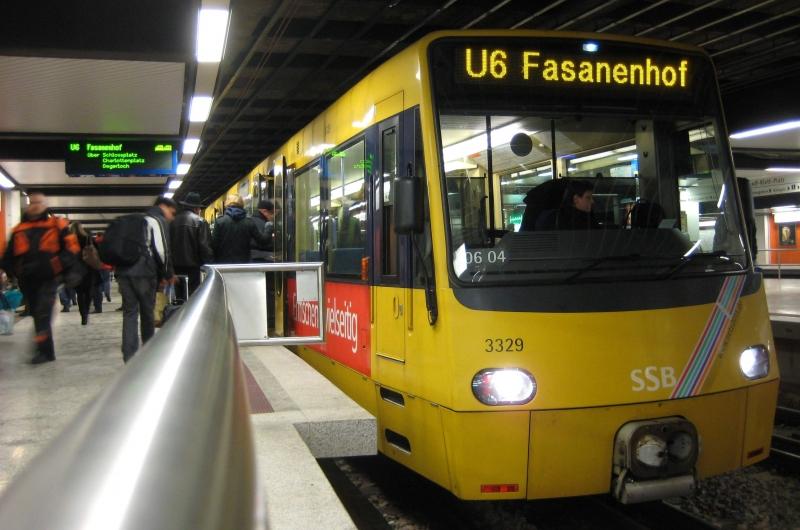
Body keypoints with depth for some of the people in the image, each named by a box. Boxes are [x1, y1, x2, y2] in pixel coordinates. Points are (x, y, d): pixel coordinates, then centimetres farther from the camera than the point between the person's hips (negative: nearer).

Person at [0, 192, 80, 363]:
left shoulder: (57, 225, 1)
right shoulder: (19, 230, 13)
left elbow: (72, 249, -2)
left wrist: (54, 266, -14)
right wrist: (15, 271, -3)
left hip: (48, 278, -5)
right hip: (27, 280, 5)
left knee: (42, 314, -15)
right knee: (37, 315, 10)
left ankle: (44, 350, -14)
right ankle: (46, 351, 18)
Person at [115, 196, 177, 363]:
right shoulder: (158, 220, 3)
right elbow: (161, 250, -9)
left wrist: (160, 275, 21)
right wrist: (168, 274, 4)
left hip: (123, 271, 6)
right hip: (143, 272, -6)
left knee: (130, 312, 4)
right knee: (147, 311, 9)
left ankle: (129, 356, -3)